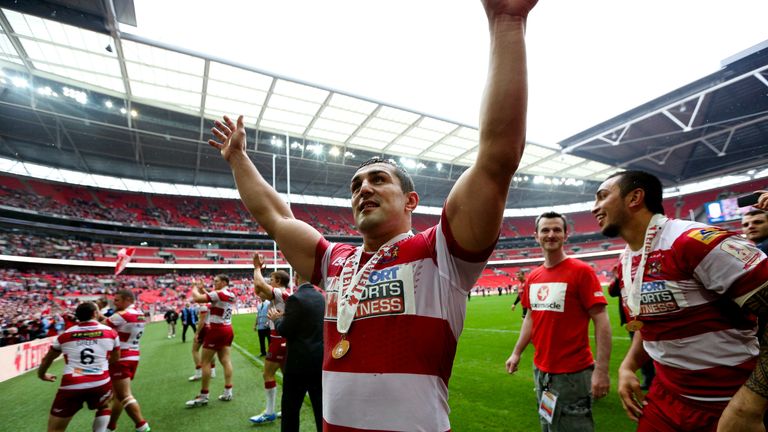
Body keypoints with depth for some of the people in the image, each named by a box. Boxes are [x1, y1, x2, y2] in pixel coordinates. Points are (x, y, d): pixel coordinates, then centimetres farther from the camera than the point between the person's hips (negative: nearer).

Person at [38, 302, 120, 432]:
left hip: (71, 386, 1)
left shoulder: (64, 335, 8)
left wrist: (41, 375, 46)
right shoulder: (110, 332, 5)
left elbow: (47, 359, 25)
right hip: (100, 383, 0)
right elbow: (115, 359, 20)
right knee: (104, 407, 30)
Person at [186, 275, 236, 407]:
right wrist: (203, 290, 13)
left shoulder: (218, 294, -16)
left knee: (205, 362, 1)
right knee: (225, 360, 9)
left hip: (216, 330, -8)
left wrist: (195, 288, 0)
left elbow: (197, 298, -19)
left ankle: (203, 396, 6)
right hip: (227, 329, 8)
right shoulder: (231, 295, 10)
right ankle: (228, 392, 10)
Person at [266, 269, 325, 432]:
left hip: (300, 361, -6)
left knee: (290, 408, 11)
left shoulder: (295, 299, -17)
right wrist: (286, 316, 17)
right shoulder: (322, 297, 5)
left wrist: (277, 319, 6)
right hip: (321, 359, 6)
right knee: (321, 407, 15)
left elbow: (285, 331, -14)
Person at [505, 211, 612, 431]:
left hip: (573, 373, -6)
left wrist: (601, 370, -20)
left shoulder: (581, 271, -13)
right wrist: (516, 353, 13)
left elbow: (601, 321, -15)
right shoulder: (533, 277, 5)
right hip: (541, 370, 6)